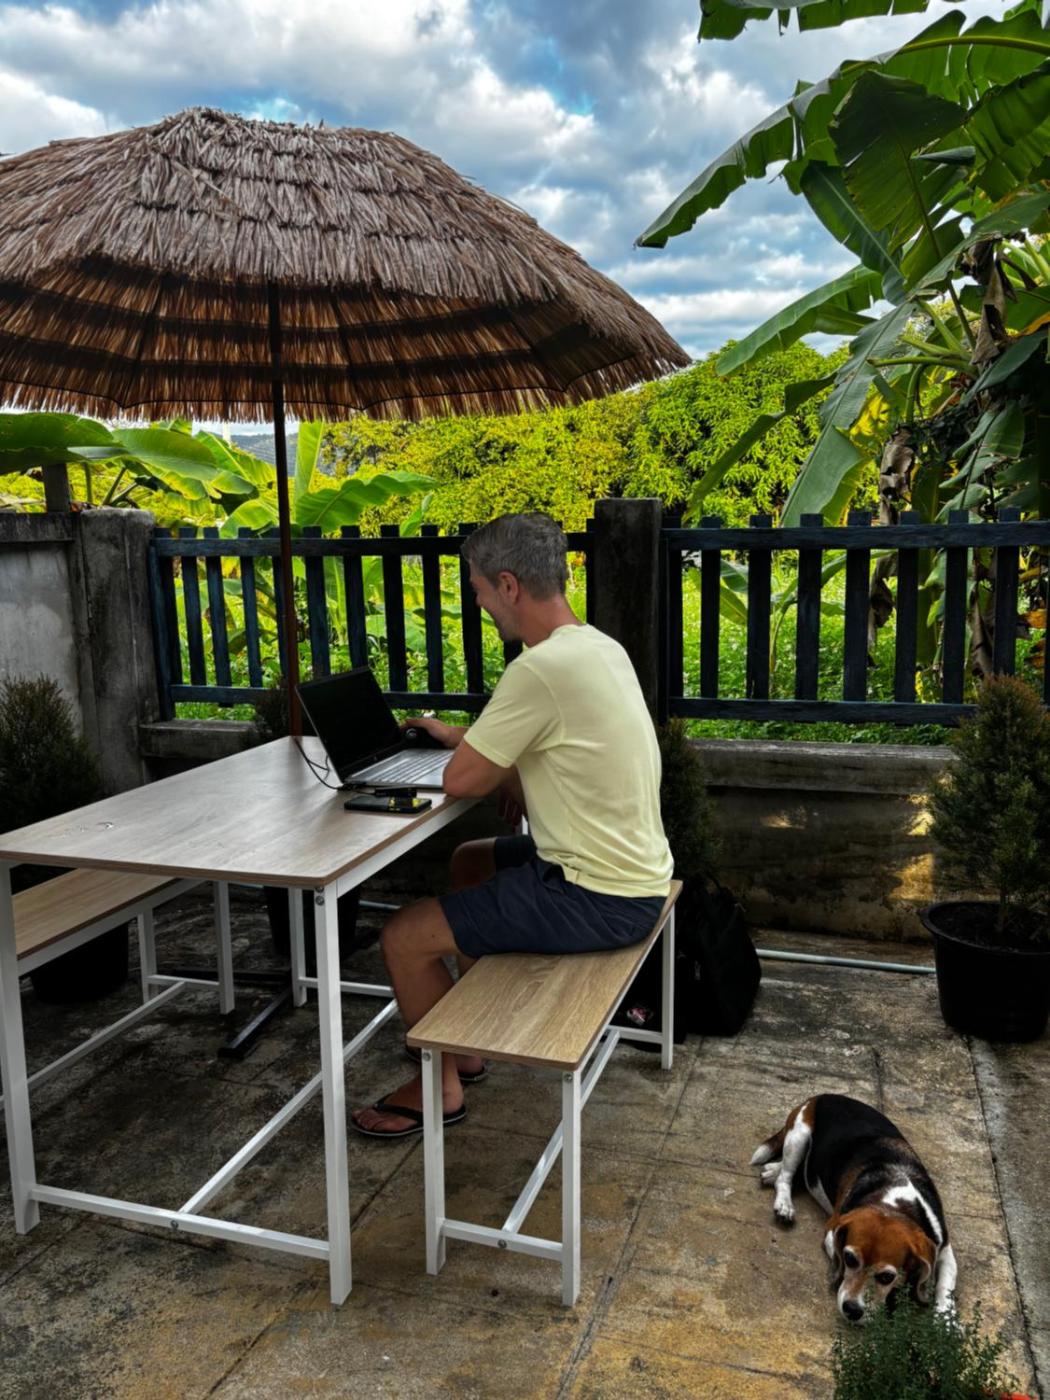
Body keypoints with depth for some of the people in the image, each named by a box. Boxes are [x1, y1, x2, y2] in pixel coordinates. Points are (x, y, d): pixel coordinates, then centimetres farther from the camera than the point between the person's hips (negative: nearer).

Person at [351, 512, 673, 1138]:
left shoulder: (540, 669, -26)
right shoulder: (598, 645, 4)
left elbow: (461, 780, -18)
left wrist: (498, 773, 2)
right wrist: (469, 738, 13)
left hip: (600, 898, -10)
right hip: (631, 870, 10)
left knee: (406, 936, -2)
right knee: (470, 860, 28)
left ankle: (440, 1086, 21)